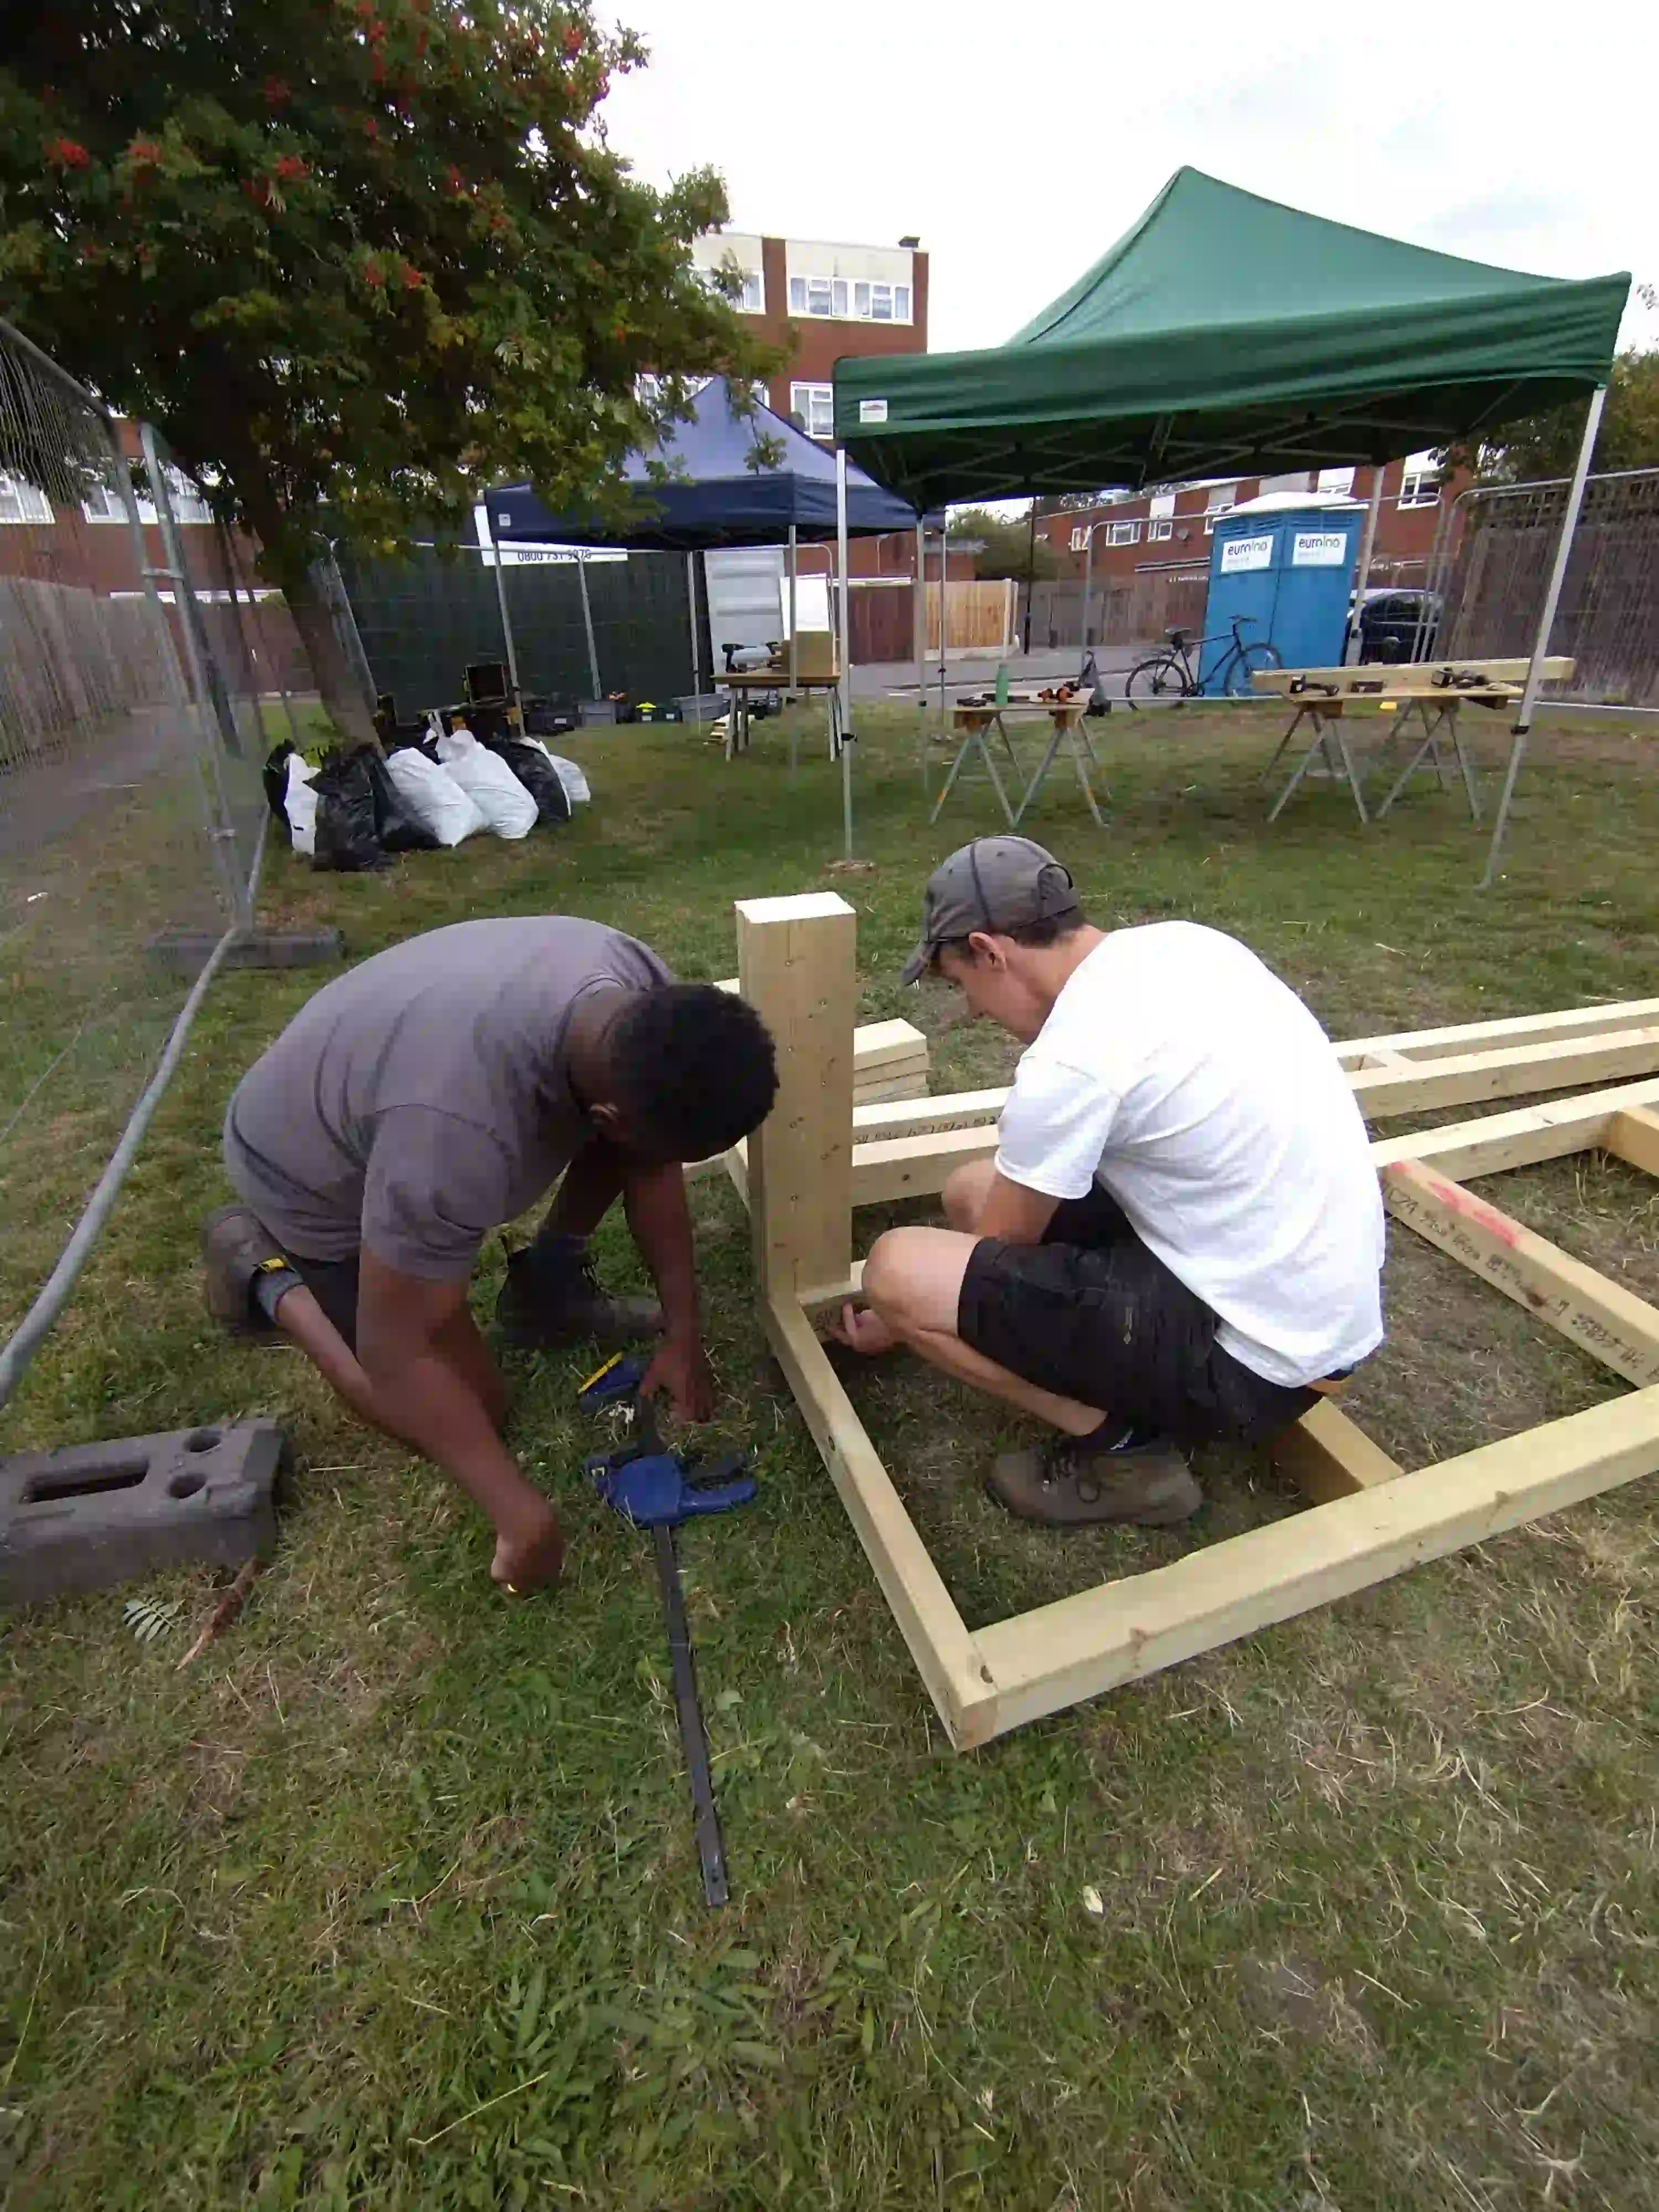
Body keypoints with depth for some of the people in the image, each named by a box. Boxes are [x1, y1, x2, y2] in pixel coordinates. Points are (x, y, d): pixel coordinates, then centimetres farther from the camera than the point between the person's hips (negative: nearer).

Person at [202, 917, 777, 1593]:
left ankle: (546, 1286, 10)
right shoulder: (461, 1129, -45)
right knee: (475, 1404, -4)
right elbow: (396, 1353, -33)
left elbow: (650, 1167, -9)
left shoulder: (645, 994, -22)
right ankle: (264, 1271, 9)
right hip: (313, 1173, -6)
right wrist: (522, 1514, -28)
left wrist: (684, 1332, -10)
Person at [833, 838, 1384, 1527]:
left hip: (1260, 1353, -9)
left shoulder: (1069, 1062, -23)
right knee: (972, 1191, 12)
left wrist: (897, 1320, 13)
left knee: (899, 1269, -16)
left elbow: (996, 1258, -6)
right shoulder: (1182, 943, 2)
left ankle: (1125, 1448, -2)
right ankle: (1152, 1393, 10)